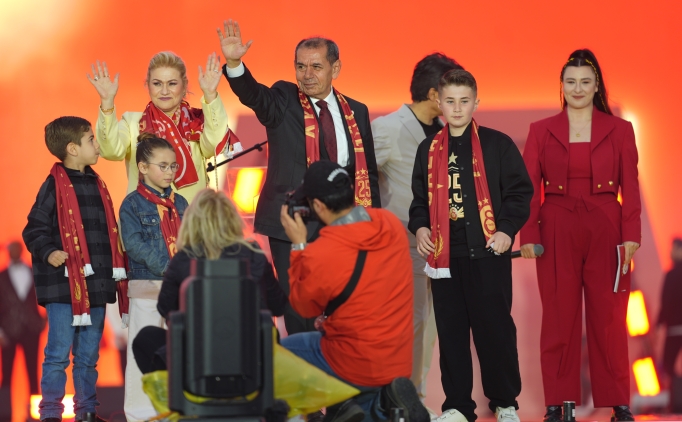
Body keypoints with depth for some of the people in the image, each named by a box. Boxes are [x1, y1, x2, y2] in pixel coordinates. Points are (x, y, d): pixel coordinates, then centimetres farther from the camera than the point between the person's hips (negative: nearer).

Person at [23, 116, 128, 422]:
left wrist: (115, 273, 16)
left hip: (96, 284, 7)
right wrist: (48, 253, -25)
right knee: (59, 352, -4)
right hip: (64, 283, -7)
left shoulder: (96, 184, 14)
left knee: (89, 355, 12)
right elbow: (35, 229, -9)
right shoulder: (54, 185, -7)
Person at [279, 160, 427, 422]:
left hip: (356, 366, -6)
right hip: (400, 364, 6)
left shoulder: (319, 256, -25)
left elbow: (304, 308, -4)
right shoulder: (392, 224, -7)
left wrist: (298, 246, -1)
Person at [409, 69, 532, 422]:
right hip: (444, 254, 3)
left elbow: (519, 192, 0)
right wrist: (420, 227, 1)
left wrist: (507, 230, -12)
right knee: (450, 330, 5)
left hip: (488, 252, -3)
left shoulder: (497, 145, 0)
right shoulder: (429, 150, 12)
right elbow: (420, 198, 19)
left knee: (494, 327, 0)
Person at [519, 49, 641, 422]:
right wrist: (528, 235, -9)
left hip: (606, 232, 0)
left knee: (608, 318, 2)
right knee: (559, 318, 3)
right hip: (557, 233, 0)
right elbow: (529, 188, 1)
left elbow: (630, 188, 0)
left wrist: (631, 236, -9)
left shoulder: (619, 130, 5)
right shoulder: (541, 131, 6)